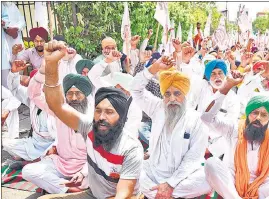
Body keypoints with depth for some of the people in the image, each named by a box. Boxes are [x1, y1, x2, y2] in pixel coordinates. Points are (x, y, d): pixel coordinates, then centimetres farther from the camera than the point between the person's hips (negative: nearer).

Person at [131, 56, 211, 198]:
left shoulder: (195, 120, -7)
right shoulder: (158, 109, 4)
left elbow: (193, 158, -12)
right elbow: (136, 89, 2)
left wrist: (170, 184, -20)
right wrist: (155, 68, -11)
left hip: (180, 176, -1)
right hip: (153, 173, 2)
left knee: (206, 181, -30)